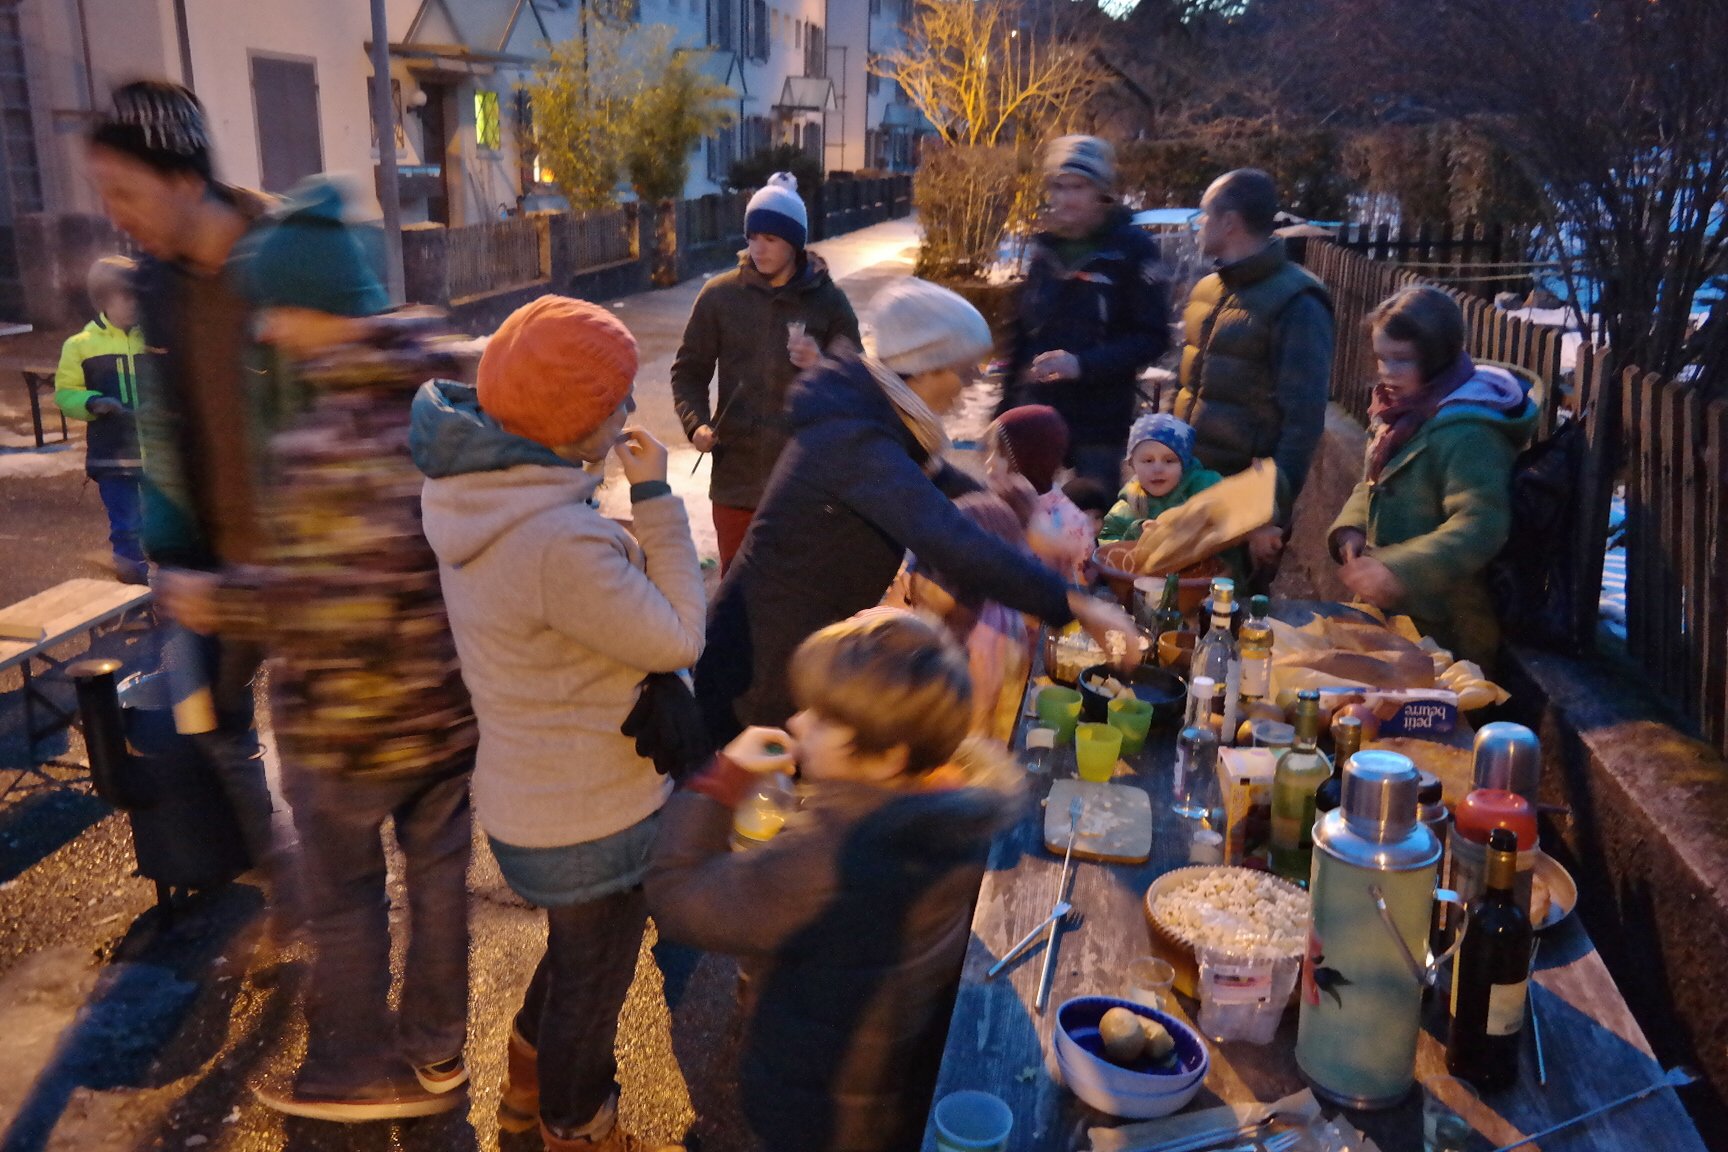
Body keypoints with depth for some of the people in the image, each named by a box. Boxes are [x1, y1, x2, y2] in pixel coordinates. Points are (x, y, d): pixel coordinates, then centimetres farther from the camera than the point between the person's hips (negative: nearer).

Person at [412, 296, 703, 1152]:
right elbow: (676, 639, -22)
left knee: (576, 954, 33)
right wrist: (655, 496, -20)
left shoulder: (473, 490, -6)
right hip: (589, 821, -9)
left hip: (527, 793, 9)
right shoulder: (560, 543, -36)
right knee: (593, 984, 18)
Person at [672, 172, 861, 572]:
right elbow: (689, 370, 7)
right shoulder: (720, 295, 1)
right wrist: (696, 423, -10)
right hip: (736, 475, 1)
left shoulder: (827, 300, 0)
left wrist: (823, 367, -18)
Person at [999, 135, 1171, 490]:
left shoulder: (1131, 249, -7)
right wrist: (1004, 412, 14)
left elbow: (1153, 337, -9)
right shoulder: (1043, 249, 9)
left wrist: (1083, 364, -22)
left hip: (1101, 424, -4)